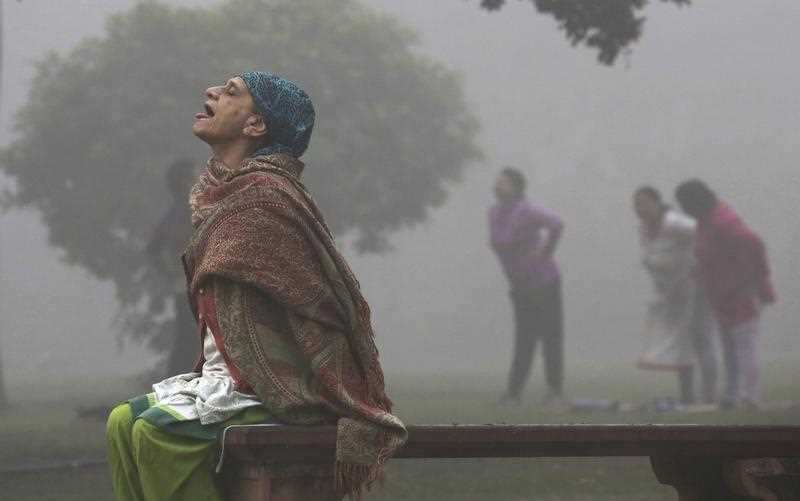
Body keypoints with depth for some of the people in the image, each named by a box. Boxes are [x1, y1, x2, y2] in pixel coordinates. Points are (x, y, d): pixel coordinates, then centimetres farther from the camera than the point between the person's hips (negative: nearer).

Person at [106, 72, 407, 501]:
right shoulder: (221, 193, 14)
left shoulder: (266, 196, -16)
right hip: (230, 375, 10)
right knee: (123, 422, 5)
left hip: (282, 388, -10)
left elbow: (327, 307, -17)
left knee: (157, 432, -23)